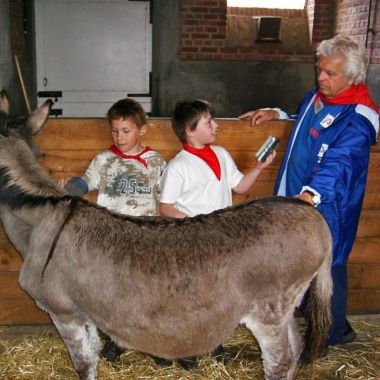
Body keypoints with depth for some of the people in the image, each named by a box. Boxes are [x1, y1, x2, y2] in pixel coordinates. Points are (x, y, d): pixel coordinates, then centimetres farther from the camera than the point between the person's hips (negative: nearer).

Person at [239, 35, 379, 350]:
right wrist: (276, 114, 11)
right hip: (296, 199, 9)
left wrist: (310, 194, -51)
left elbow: (337, 164, -36)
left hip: (327, 209, -8)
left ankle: (333, 334, 29)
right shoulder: (316, 97, 6)